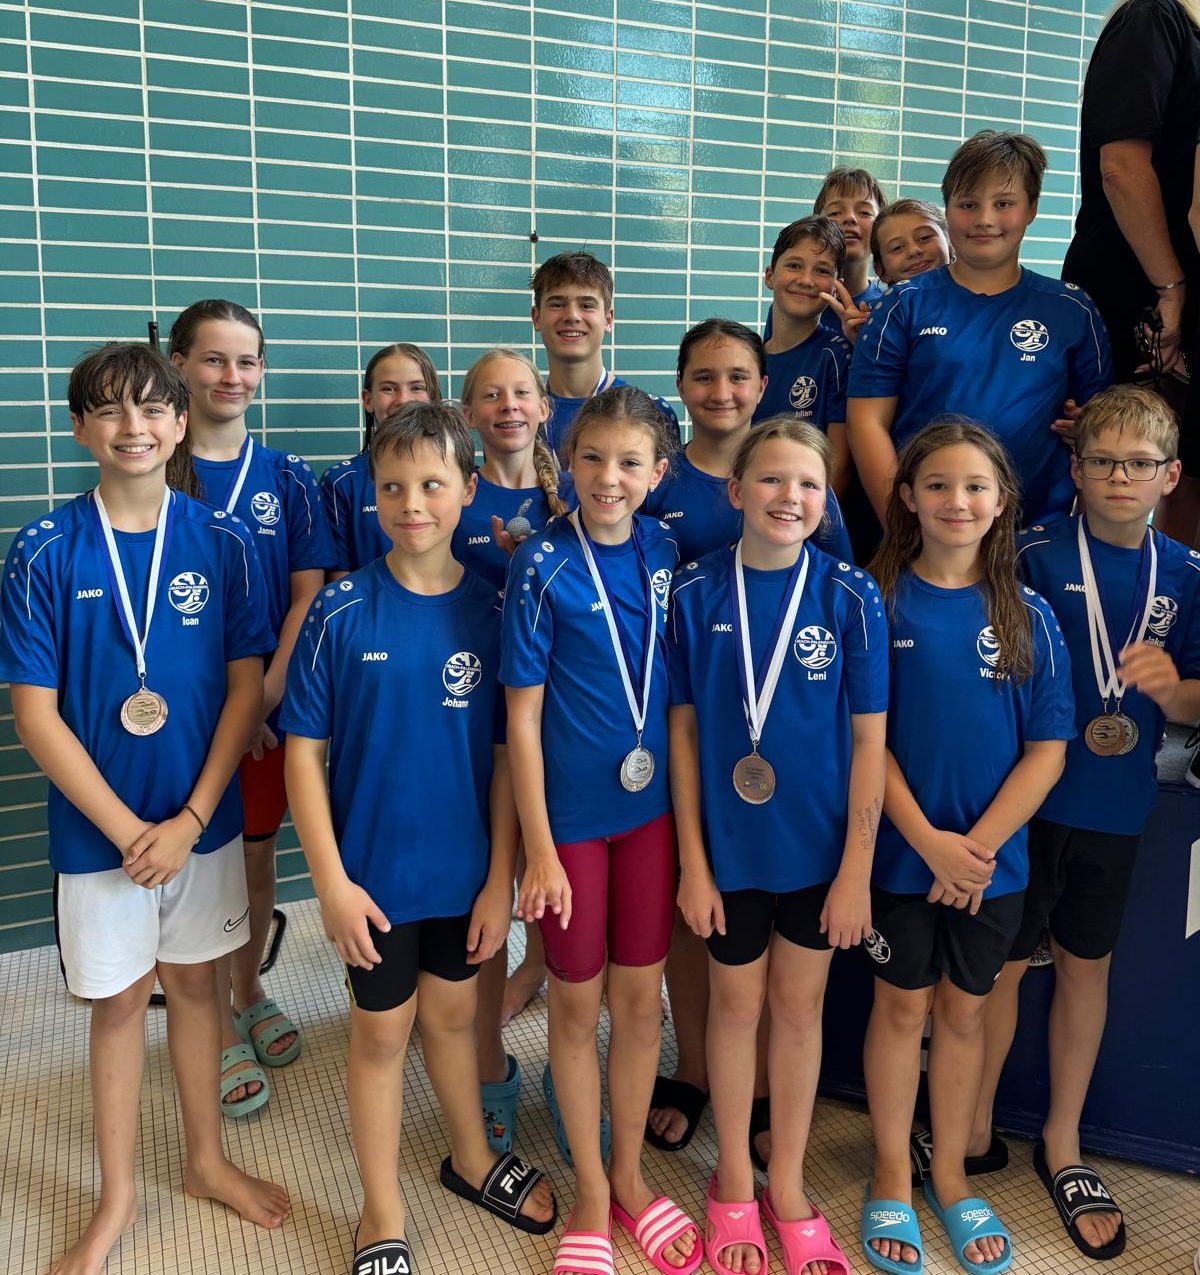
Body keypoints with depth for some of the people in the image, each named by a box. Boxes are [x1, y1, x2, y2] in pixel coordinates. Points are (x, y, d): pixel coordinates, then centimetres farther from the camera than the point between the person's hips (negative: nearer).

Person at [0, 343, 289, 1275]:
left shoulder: (222, 543, -6)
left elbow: (247, 686, -4)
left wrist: (189, 821, -11)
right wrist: (129, 830, -13)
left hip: (202, 821, 1)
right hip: (99, 830, -1)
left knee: (194, 983, 17)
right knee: (119, 999, 13)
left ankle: (207, 1160, 37)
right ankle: (119, 1197, 33)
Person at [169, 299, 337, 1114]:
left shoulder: (286, 477, 2)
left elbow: (308, 594, -1)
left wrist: (269, 692, -13)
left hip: (270, 704, 2)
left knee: (257, 855, 15)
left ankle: (250, 993, 36)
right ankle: (219, 1029, 24)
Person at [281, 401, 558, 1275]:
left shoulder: (490, 609, -7)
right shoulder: (341, 611, -12)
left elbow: (505, 753, -3)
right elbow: (304, 751, -9)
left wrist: (500, 876, -4)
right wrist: (331, 880, -12)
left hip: (467, 868, 2)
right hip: (375, 872, -1)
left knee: (453, 1013, 21)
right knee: (382, 1031, 15)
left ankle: (473, 1159, 47)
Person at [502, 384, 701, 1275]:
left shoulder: (664, 553, 0)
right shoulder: (543, 567, -12)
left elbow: (676, 686, 9)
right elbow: (523, 713, -11)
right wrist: (538, 849, -12)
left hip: (652, 806, 4)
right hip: (571, 815, -3)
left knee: (642, 1000, 14)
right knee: (578, 1005, 11)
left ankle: (631, 1177, 35)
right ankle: (591, 1194, 30)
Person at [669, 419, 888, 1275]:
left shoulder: (851, 596, -9)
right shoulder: (697, 592, -8)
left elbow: (869, 739, -6)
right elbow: (684, 729, -5)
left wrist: (857, 869, -7)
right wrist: (692, 860, -5)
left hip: (819, 845, 0)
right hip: (729, 843, 0)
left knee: (800, 1007, 15)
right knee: (737, 1005, 15)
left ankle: (788, 1186, 35)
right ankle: (734, 1182, 35)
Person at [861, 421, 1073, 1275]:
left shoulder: (1029, 617, -2)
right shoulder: (878, 603, -7)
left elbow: (1047, 749, -4)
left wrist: (978, 846, -13)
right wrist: (928, 840, -15)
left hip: (994, 858, 2)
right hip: (901, 852, -2)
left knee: (964, 1011, 16)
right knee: (902, 1008, 11)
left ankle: (951, 1175, 34)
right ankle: (893, 1177, 30)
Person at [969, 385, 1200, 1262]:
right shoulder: (1036, 557, -11)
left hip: (1116, 808, 4)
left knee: (1087, 965, 16)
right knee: (1003, 960, 9)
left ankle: (1063, 1143, 35)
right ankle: (974, 1128, 30)